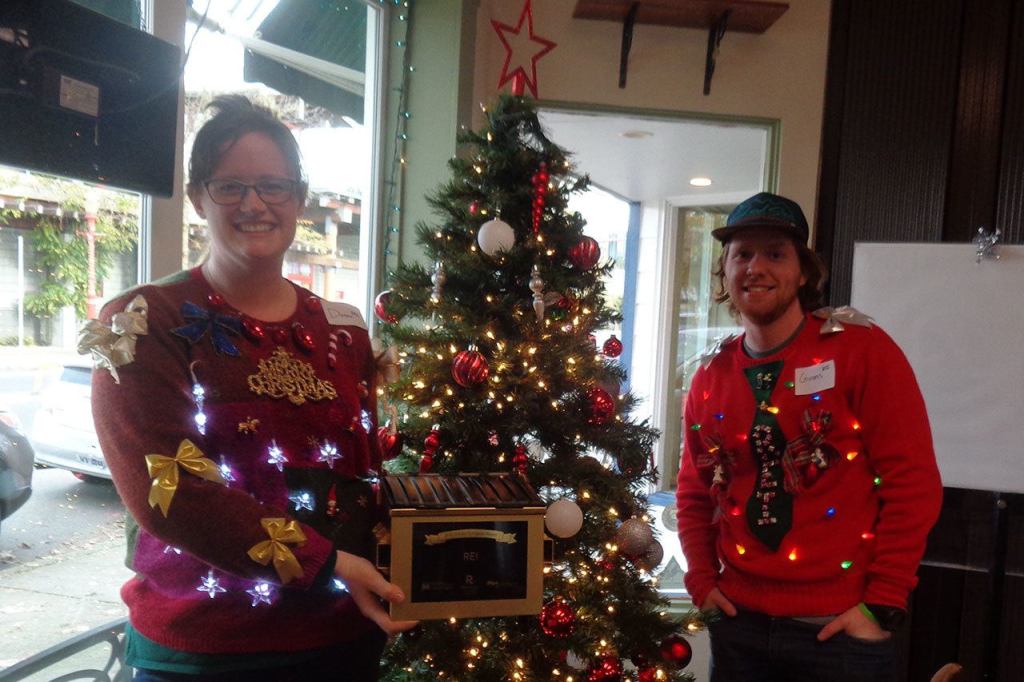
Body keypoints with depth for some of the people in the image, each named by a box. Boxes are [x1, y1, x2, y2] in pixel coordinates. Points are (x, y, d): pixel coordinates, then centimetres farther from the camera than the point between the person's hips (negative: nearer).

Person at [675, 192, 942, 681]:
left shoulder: (861, 349, -9)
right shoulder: (710, 377, 3)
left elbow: (913, 481, -11)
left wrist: (883, 605, -12)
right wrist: (702, 581, 3)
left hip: (838, 627, -4)